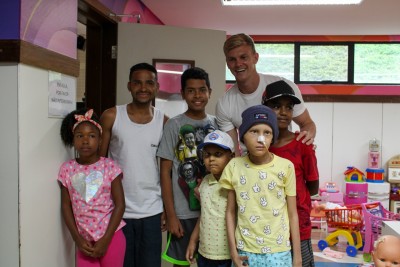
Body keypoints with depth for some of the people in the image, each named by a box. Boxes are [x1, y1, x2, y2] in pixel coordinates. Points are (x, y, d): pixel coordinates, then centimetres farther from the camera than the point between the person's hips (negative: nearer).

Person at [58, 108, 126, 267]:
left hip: (111, 237, -2)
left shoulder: (109, 166, -8)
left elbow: (120, 205, -7)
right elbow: (66, 206, 4)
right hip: (85, 240, 2)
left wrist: (105, 240, -11)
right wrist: (77, 239, -4)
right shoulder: (67, 169, -1)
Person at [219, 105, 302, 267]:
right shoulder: (234, 167, -5)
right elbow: (231, 212, 2)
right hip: (245, 251, 1)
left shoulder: (285, 167, -8)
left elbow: (292, 214, -1)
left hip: (278, 252, -1)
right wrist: (233, 251, -1)